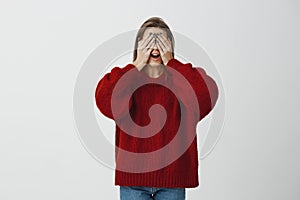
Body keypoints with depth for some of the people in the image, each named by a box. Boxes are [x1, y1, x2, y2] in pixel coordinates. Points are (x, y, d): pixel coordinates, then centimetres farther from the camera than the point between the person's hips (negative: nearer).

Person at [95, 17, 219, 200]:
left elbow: (207, 96, -18)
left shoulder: (184, 78, 3)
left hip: (172, 177, 1)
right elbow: (106, 102, -18)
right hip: (133, 176, 0)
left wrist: (170, 63, -11)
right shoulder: (123, 78, 3)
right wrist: (138, 65, -12)